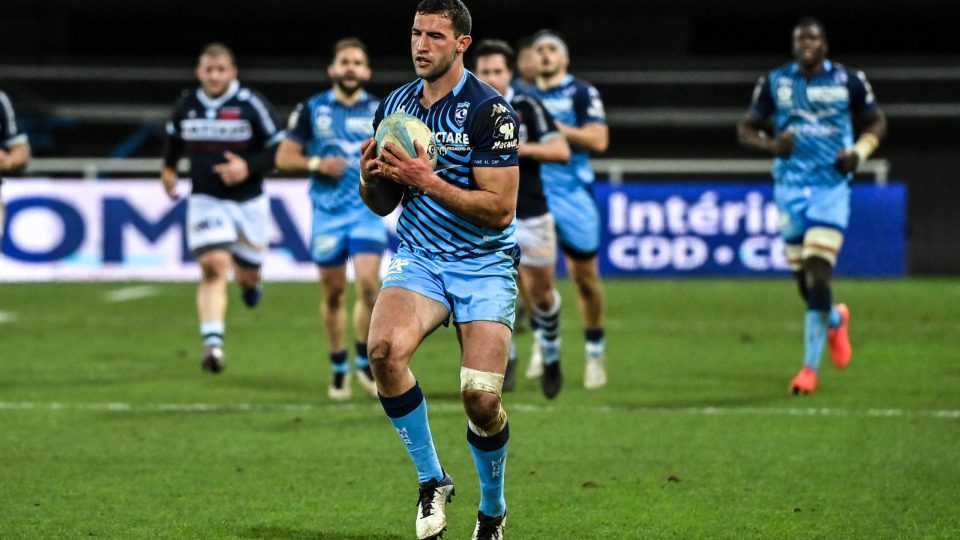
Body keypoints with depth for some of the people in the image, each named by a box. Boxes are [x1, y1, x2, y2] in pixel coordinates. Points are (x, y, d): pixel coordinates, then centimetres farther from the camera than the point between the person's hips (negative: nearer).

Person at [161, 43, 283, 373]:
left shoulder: (252, 105, -10)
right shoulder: (186, 107, 2)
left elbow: (279, 150, -7)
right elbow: (174, 136, 26)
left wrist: (249, 167, -20)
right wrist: (168, 167, 25)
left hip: (248, 202, -1)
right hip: (205, 201, 1)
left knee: (247, 275, 11)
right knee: (214, 267, -19)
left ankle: (249, 281, 52)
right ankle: (213, 345, -25)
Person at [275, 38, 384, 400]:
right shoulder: (312, 110, 4)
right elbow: (284, 157, 6)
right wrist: (317, 164, -11)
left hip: (368, 211, -1)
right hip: (327, 212, 1)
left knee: (368, 283, -16)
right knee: (333, 293, 5)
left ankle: (365, 361, 2)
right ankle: (339, 369, 20)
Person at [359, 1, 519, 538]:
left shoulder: (489, 109, -11)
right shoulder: (395, 105, 7)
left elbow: (500, 209, -17)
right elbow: (383, 205, 14)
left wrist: (427, 180, -23)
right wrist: (372, 177, -8)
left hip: (485, 263, -4)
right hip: (418, 257, 4)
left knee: (481, 397, -16)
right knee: (385, 348, -28)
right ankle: (431, 480, -8)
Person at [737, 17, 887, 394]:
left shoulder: (848, 81, 1)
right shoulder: (774, 83, 4)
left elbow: (876, 122, 12)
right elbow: (745, 129, 9)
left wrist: (859, 152, -8)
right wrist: (770, 145, -13)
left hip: (831, 185, -3)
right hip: (790, 189, 3)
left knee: (818, 274, -14)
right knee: (803, 278, 7)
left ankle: (810, 367, -9)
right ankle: (835, 321, 42)